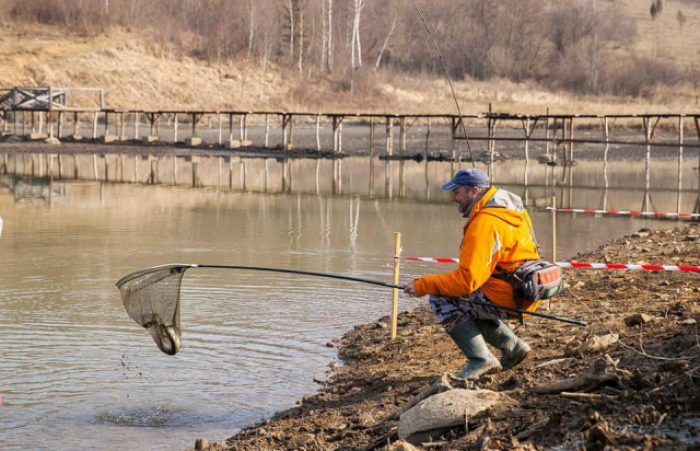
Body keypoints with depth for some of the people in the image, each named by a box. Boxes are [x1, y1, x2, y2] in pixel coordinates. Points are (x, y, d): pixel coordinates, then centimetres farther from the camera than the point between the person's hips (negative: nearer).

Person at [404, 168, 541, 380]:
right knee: (465, 306, 25)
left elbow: (467, 279, -26)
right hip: (522, 291, 10)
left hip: (508, 297, -10)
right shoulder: (505, 206, 8)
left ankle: (481, 360, -9)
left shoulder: (485, 223, -22)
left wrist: (423, 285, -17)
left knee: (441, 301, -10)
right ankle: (512, 347, 22)